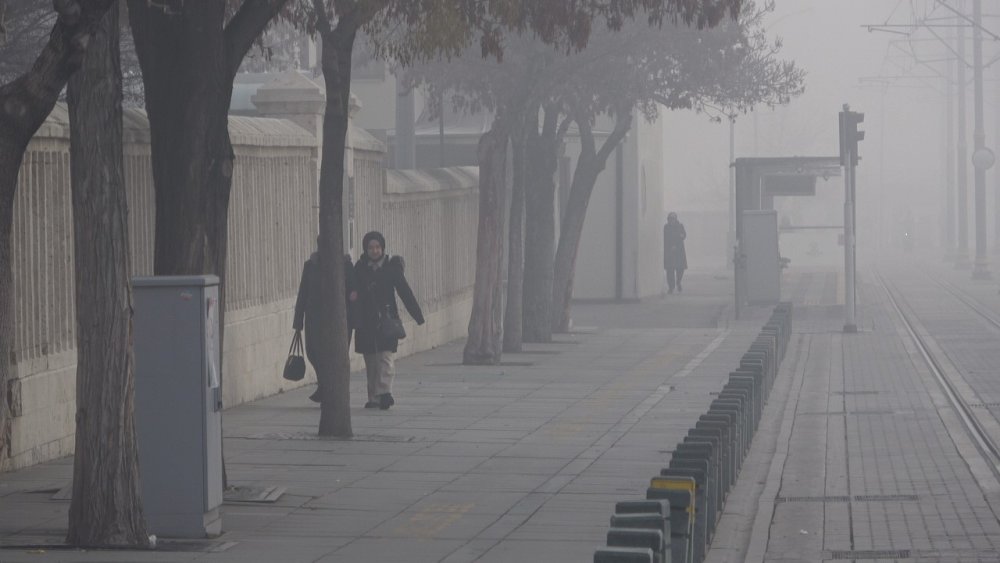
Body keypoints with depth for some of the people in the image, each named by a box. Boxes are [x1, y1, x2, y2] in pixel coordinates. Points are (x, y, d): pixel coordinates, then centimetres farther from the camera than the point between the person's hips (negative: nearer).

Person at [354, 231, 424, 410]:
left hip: (386, 319, -3)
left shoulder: (391, 266, 0)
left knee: (384, 357, -14)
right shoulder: (360, 268, 6)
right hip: (365, 320, 3)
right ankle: (374, 397, 10)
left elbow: (404, 291, 0)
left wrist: (418, 315, -4)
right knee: (371, 361, 5)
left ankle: (385, 392, -21)